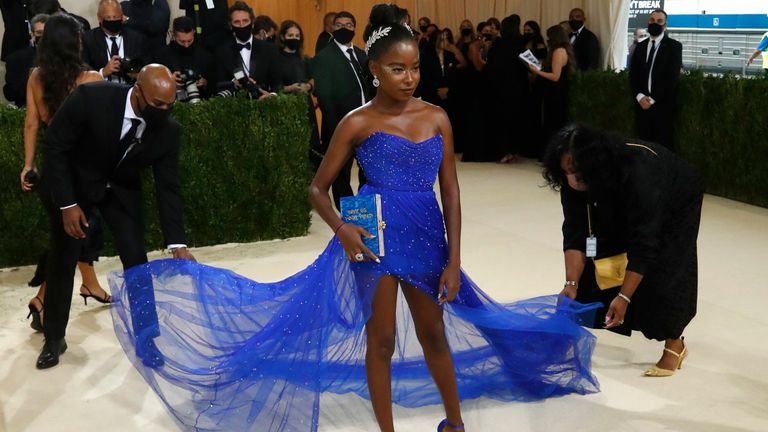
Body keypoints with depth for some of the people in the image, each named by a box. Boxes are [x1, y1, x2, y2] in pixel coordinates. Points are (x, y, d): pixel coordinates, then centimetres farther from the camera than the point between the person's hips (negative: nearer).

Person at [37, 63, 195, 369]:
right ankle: (54, 339, 24)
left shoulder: (168, 130, -23)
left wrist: (177, 244, -21)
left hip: (122, 189, 2)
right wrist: (67, 204, -23)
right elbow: (54, 145, -22)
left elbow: (168, 187, -16)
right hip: (74, 184, -2)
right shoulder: (90, 98, -33)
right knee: (62, 261, 5)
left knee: (137, 261, -4)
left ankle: (146, 340, 11)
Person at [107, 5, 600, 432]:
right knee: (380, 340, 7)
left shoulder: (437, 117, 0)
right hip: (376, 234, -3)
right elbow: (318, 187, -1)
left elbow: (451, 190, 1)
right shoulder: (359, 122, -7)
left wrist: (454, 260, -3)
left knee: (433, 334, 16)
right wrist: (341, 229, -20)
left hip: (426, 236, 3)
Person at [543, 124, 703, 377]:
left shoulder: (638, 175, -44)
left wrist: (624, 297, -39)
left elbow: (644, 245, -41)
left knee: (663, 272, -16)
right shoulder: (574, 182, -27)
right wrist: (571, 284, -29)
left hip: (675, 205, -6)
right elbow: (575, 233, -23)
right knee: (598, 254, -4)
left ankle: (675, 346, -2)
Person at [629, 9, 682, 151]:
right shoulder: (640, 46, 15)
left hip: (663, 105, -4)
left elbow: (672, 77, -9)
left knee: (663, 146, -3)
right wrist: (640, 96, -8)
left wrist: (653, 99, -13)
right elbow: (633, 74, 9)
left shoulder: (674, 46, -1)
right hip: (642, 103, 4)